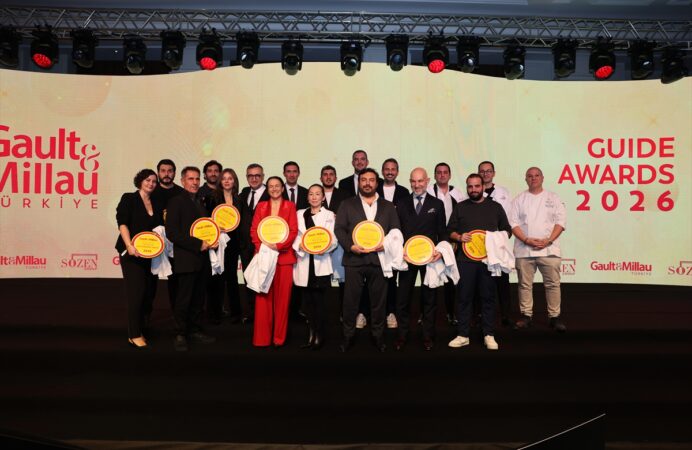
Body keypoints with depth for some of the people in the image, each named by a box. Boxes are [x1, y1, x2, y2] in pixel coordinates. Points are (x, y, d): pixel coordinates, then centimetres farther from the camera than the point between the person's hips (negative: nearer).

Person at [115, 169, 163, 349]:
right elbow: (122, 223, -10)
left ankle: (142, 328, 18)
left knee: (149, 292, 6)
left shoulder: (156, 205, 14)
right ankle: (134, 334, 2)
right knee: (136, 291, -7)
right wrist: (129, 245, -22)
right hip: (132, 252, -5)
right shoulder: (129, 198, -1)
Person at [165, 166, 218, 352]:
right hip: (186, 260, -7)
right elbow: (172, 233, -15)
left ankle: (194, 331, 24)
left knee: (198, 299, 12)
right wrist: (198, 244, -17)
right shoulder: (176, 201, -6)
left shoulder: (201, 203, 17)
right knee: (184, 299, -1)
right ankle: (180, 335, 12)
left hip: (201, 260, 7)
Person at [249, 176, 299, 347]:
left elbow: (294, 230, -2)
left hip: (284, 255, -1)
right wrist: (260, 247, -11)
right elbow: (254, 229, 6)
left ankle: (279, 337, 11)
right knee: (263, 296, 2)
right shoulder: (261, 206, 13)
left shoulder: (290, 206, 7)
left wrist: (279, 245, -16)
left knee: (282, 296, 2)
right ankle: (262, 337, 10)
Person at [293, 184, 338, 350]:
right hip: (304, 263, 3)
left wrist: (324, 247, -20)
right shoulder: (300, 214, 15)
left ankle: (319, 336, 6)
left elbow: (334, 240, -2)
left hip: (321, 263, -3)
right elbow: (294, 235, 9)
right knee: (307, 301, 6)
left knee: (319, 301, -4)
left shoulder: (329, 215, 7)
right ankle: (311, 335, 15)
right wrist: (300, 246, -11)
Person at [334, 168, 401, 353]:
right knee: (350, 300, 3)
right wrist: (350, 246, -14)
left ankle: (378, 335, 22)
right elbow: (339, 229, 1)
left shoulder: (388, 207, 13)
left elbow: (396, 231, 10)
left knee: (378, 301, 8)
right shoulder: (347, 204, 8)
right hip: (354, 259, -1)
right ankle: (348, 336, 16)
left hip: (379, 259, 1)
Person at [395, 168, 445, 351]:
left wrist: (440, 250, -10)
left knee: (429, 297, 8)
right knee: (403, 297, 4)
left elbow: (442, 231, 5)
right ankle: (402, 335, 17)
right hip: (407, 257, 1)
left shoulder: (437, 204, 5)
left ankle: (428, 336, 20)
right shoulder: (402, 204, 6)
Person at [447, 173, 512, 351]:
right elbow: (450, 230, 10)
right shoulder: (460, 207, 11)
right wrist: (459, 237, -10)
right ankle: (463, 335, 10)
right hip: (465, 258, 0)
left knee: (488, 297, 4)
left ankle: (489, 335, 14)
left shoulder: (495, 207, 11)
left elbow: (507, 230, 13)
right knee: (464, 297, 2)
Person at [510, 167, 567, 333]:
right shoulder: (519, 199, 8)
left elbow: (560, 221, 0)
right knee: (525, 284, 6)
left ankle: (555, 317, 11)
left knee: (552, 283, 1)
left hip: (549, 249, 0)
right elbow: (514, 223, 1)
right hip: (524, 249, 1)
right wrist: (527, 240, -12)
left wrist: (548, 240, -12)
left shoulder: (553, 198, 8)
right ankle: (526, 316, 16)